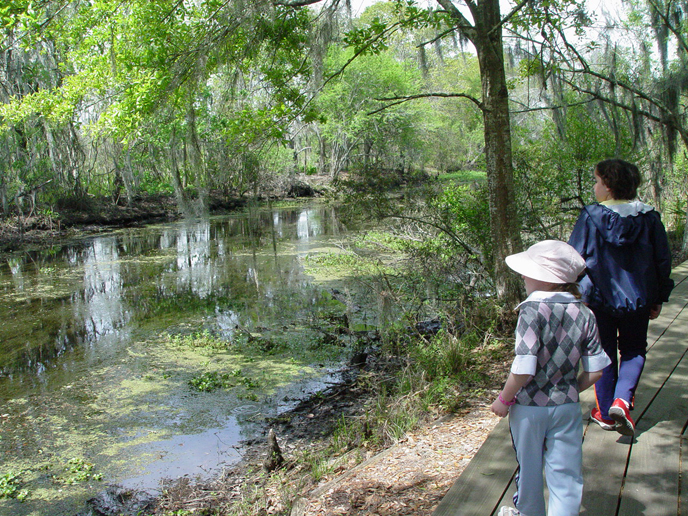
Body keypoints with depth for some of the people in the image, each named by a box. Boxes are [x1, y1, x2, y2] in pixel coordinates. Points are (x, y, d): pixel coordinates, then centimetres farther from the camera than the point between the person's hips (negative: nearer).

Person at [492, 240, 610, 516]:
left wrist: (504, 400, -9)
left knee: (530, 468, 19)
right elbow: (594, 371, -2)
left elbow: (523, 369, -24)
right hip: (567, 407, 3)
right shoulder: (584, 314, -5)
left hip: (530, 407, -3)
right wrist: (570, 391, 14)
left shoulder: (533, 310, -21)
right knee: (566, 475, 14)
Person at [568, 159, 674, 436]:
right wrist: (659, 299, 12)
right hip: (638, 299, 2)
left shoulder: (590, 217, -12)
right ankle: (622, 400, -1)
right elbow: (663, 261, 2)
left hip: (599, 298, -1)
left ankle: (605, 412, 21)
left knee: (604, 353, 14)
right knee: (633, 351, 19)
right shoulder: (649, 217, -4)